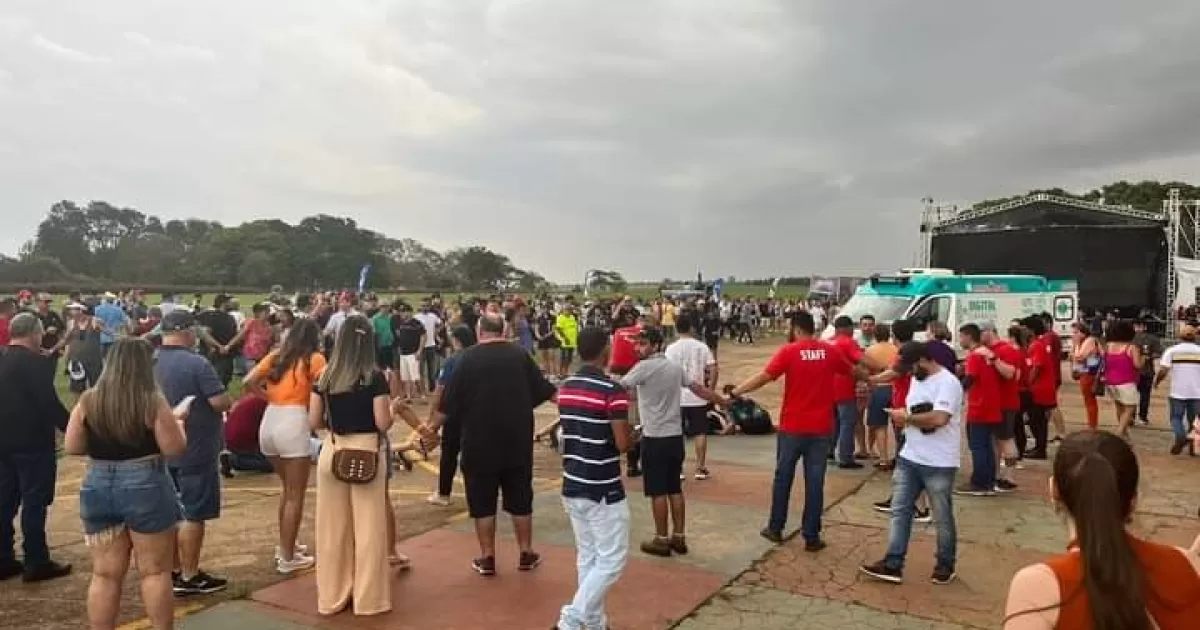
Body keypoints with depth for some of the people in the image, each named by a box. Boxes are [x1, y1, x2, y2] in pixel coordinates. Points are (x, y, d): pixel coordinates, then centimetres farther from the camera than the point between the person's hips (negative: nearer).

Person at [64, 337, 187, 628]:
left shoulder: (88, 401, 0)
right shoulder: (153, 401, -12)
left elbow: (72, 447, 6)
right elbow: (175, 449, -11)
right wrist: (177, 422, 6)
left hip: (97, 489, 4)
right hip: (146, 489, -4)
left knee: (105, 574, 12)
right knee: (155, 572, 7)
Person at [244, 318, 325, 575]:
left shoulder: (275, 356, 15)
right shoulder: (314, 359, 0)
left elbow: (249, 382, 7)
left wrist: (269, 397, 17)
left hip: (268, 424, 7)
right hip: (293, 425, -6)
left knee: (288, 488, 24)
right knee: (296, 495, 5)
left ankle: (284, 545, 33)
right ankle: (288, 558, 10)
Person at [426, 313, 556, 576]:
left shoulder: (468, 357, -7)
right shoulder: (519, 354, -1)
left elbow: (450, 400, -4)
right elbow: (545, 390, 5)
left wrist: (433, 427, 9)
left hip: (480, 441, -2)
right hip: (517, 439, 2)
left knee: (483, 500, 9)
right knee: (520, 498, 13)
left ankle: (487, 559, 14)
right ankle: (526, 554, 20)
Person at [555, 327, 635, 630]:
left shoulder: (565, 388, 5)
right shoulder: (612, 391, -18)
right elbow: (623, 444, -18)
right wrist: (632, 435, 3)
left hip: (572, 486, 7)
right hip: (603, 490, -7)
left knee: (587, 557, 16)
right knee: (611, 560, 4)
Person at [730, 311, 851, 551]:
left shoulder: (789, 351, -9)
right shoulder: (830, 350, 0)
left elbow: (763, 377, -15)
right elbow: (852, 372, 18)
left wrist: (735, 392, -5)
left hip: (792, 426, -2)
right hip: (821, 427, 2)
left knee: (783, 477, 13)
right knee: (815, 482, 6)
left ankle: (775, 528, 23)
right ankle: (812, 536, 11)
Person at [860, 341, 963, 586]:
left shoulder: (947, 382, -18)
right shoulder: (918, 379, 10)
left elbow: (939, 418, -30)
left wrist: (906, 417, -16)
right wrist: (903, 414, -3)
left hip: (938, 465, -8)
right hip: (908, 459, 8)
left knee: (942, 518, 9)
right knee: (899, 511, 6)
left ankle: (946, 566, 27)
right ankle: (893, 565, 9)